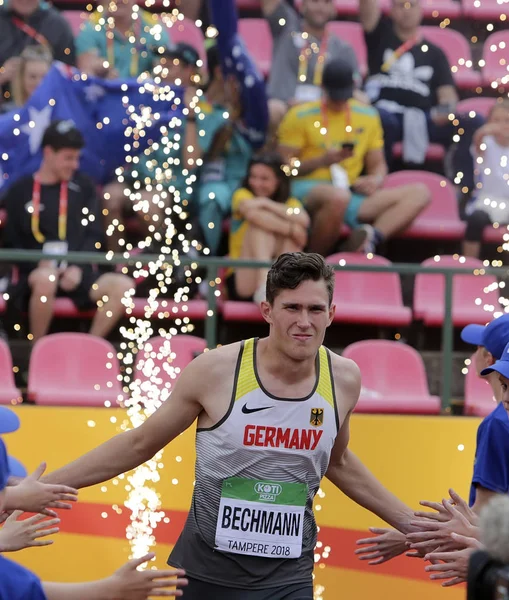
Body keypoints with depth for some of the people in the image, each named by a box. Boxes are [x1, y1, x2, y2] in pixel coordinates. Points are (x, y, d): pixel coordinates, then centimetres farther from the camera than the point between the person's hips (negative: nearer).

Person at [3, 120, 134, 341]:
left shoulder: (83, 187, 13)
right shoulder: (20, 192, 5)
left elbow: (94, 235, 10)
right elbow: (11, 244, 4)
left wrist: (78, 268, -8)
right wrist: (40, 264, -14)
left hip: (77, 273, 3)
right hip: (34, 272, -3)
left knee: (123, 286, -24)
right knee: (46, 279, -41)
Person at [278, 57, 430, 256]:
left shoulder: (368, 116, 17)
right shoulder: (300, 116, 4)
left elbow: (377, 164, 22)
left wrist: (376, 179, -3)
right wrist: (322, 161, -15)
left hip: (354, 195, 5)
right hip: (307, 190, -5)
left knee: (419, 193, -13)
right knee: (338, 196, -42)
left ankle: (374, 235, -38)